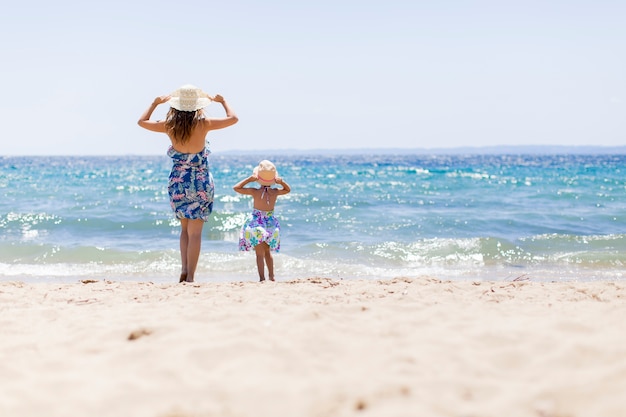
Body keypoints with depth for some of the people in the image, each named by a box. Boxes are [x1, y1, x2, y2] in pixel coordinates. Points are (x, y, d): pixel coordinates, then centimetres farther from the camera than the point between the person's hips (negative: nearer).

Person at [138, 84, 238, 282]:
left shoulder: (169, 125, -6)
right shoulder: (203, 124, -13)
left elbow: (142, 121, 11)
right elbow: (233, 118, -3)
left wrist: (155, 103, 22)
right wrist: (222, 101, 13)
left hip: (177, 183, 3)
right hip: (201, 184, -2)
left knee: (185, 228, 19)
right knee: (195, 232, 0)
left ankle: (184, 268, 5)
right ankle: (190, 276, -4)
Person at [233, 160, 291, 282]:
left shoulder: (255, 192, -15)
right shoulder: (275, 192, -6)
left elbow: (236, 188, -6)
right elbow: (288, 190, 16)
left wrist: (249, 179, -10)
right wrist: (282, 182, -2)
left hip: (256, 224, -4)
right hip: (271, 224, 4)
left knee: (260, 254, -2)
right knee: (267, 252, 22)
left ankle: (262, 278, -7)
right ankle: (271, 276, 28)